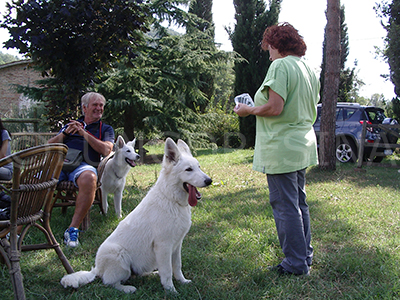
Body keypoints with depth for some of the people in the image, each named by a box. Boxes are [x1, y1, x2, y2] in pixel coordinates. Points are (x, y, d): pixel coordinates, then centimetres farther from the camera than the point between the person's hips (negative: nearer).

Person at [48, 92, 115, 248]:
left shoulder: (105, 129, 24)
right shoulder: (71, 124, 30)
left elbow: (106, 150, 4)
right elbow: (50, 145, 23)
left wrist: (84, 133, 1)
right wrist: (65, 133, 5)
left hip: (82, 165, -2)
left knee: (89, 178, -40)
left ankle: (73, 229, -32)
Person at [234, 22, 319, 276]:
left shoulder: (280, 66, -13)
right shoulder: (309, 70, 14)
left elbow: (275, 108, -22)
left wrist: (249, 110, -5)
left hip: (282, 147, -9)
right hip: (303, 144, 9)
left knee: (285, 206, -1)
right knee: (299, 203, 18)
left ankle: (296, 264, 6)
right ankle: (306, 256, 28)